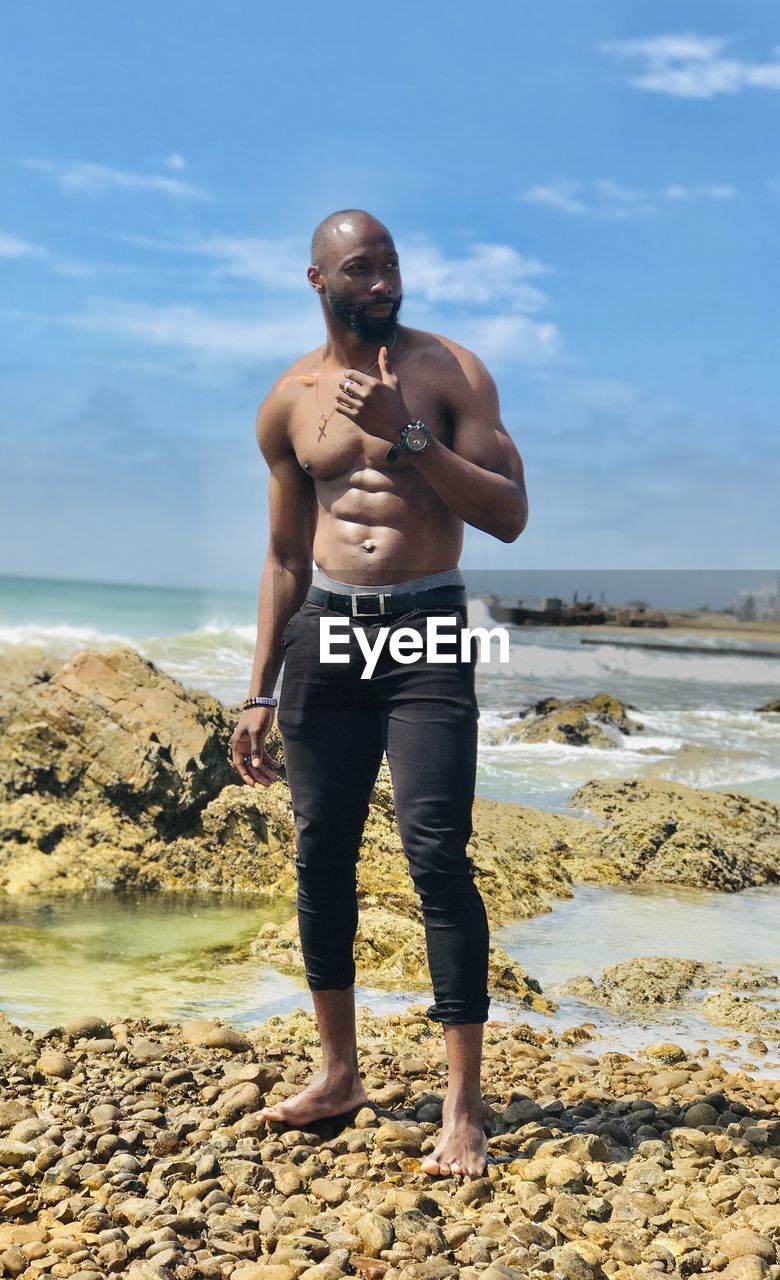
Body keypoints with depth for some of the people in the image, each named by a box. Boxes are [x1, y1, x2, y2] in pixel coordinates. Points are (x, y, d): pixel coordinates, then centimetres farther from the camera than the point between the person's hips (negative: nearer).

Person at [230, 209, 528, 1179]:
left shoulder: (451, 371, 1)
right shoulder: (288, 402, 10)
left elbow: (509, 515, -6)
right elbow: (284, 556, 14)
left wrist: (405, 437, -16)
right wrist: (259, 693, 12)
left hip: (427, 630, -3)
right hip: (325, 634, 4)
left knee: (437, 855, -11)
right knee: (320, 857, 7)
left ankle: (463, 1109, -2)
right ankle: (339, 1072, 25)